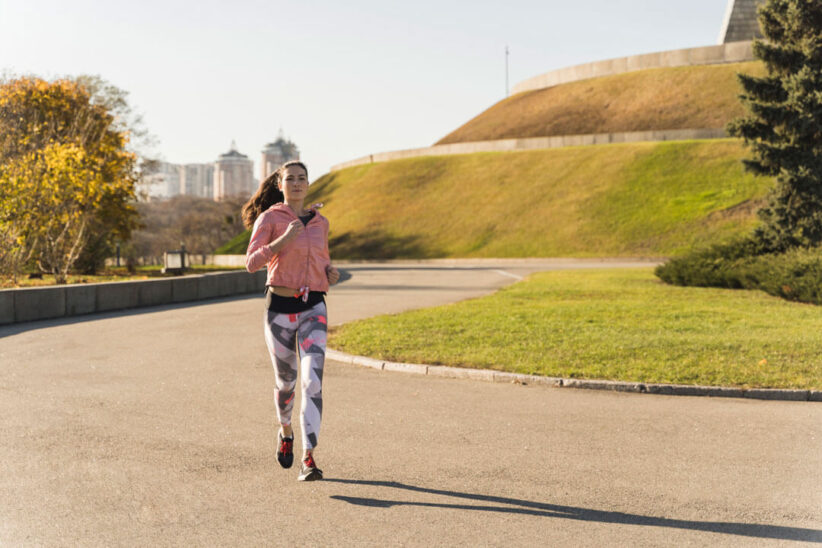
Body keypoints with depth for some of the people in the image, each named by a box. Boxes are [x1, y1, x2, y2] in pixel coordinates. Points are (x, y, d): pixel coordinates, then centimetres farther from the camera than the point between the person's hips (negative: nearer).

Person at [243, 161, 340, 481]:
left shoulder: (320, 222, 10)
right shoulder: (268, 218, -2)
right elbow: (252, 263, -13)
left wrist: (331, 274, 2)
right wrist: (283, 240, -26)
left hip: (313, 310, 2)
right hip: (280, 309, -1)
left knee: (312, 381, -17)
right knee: (286, 381, 13)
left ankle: (309, 460, -19)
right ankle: (285, 432, 45)